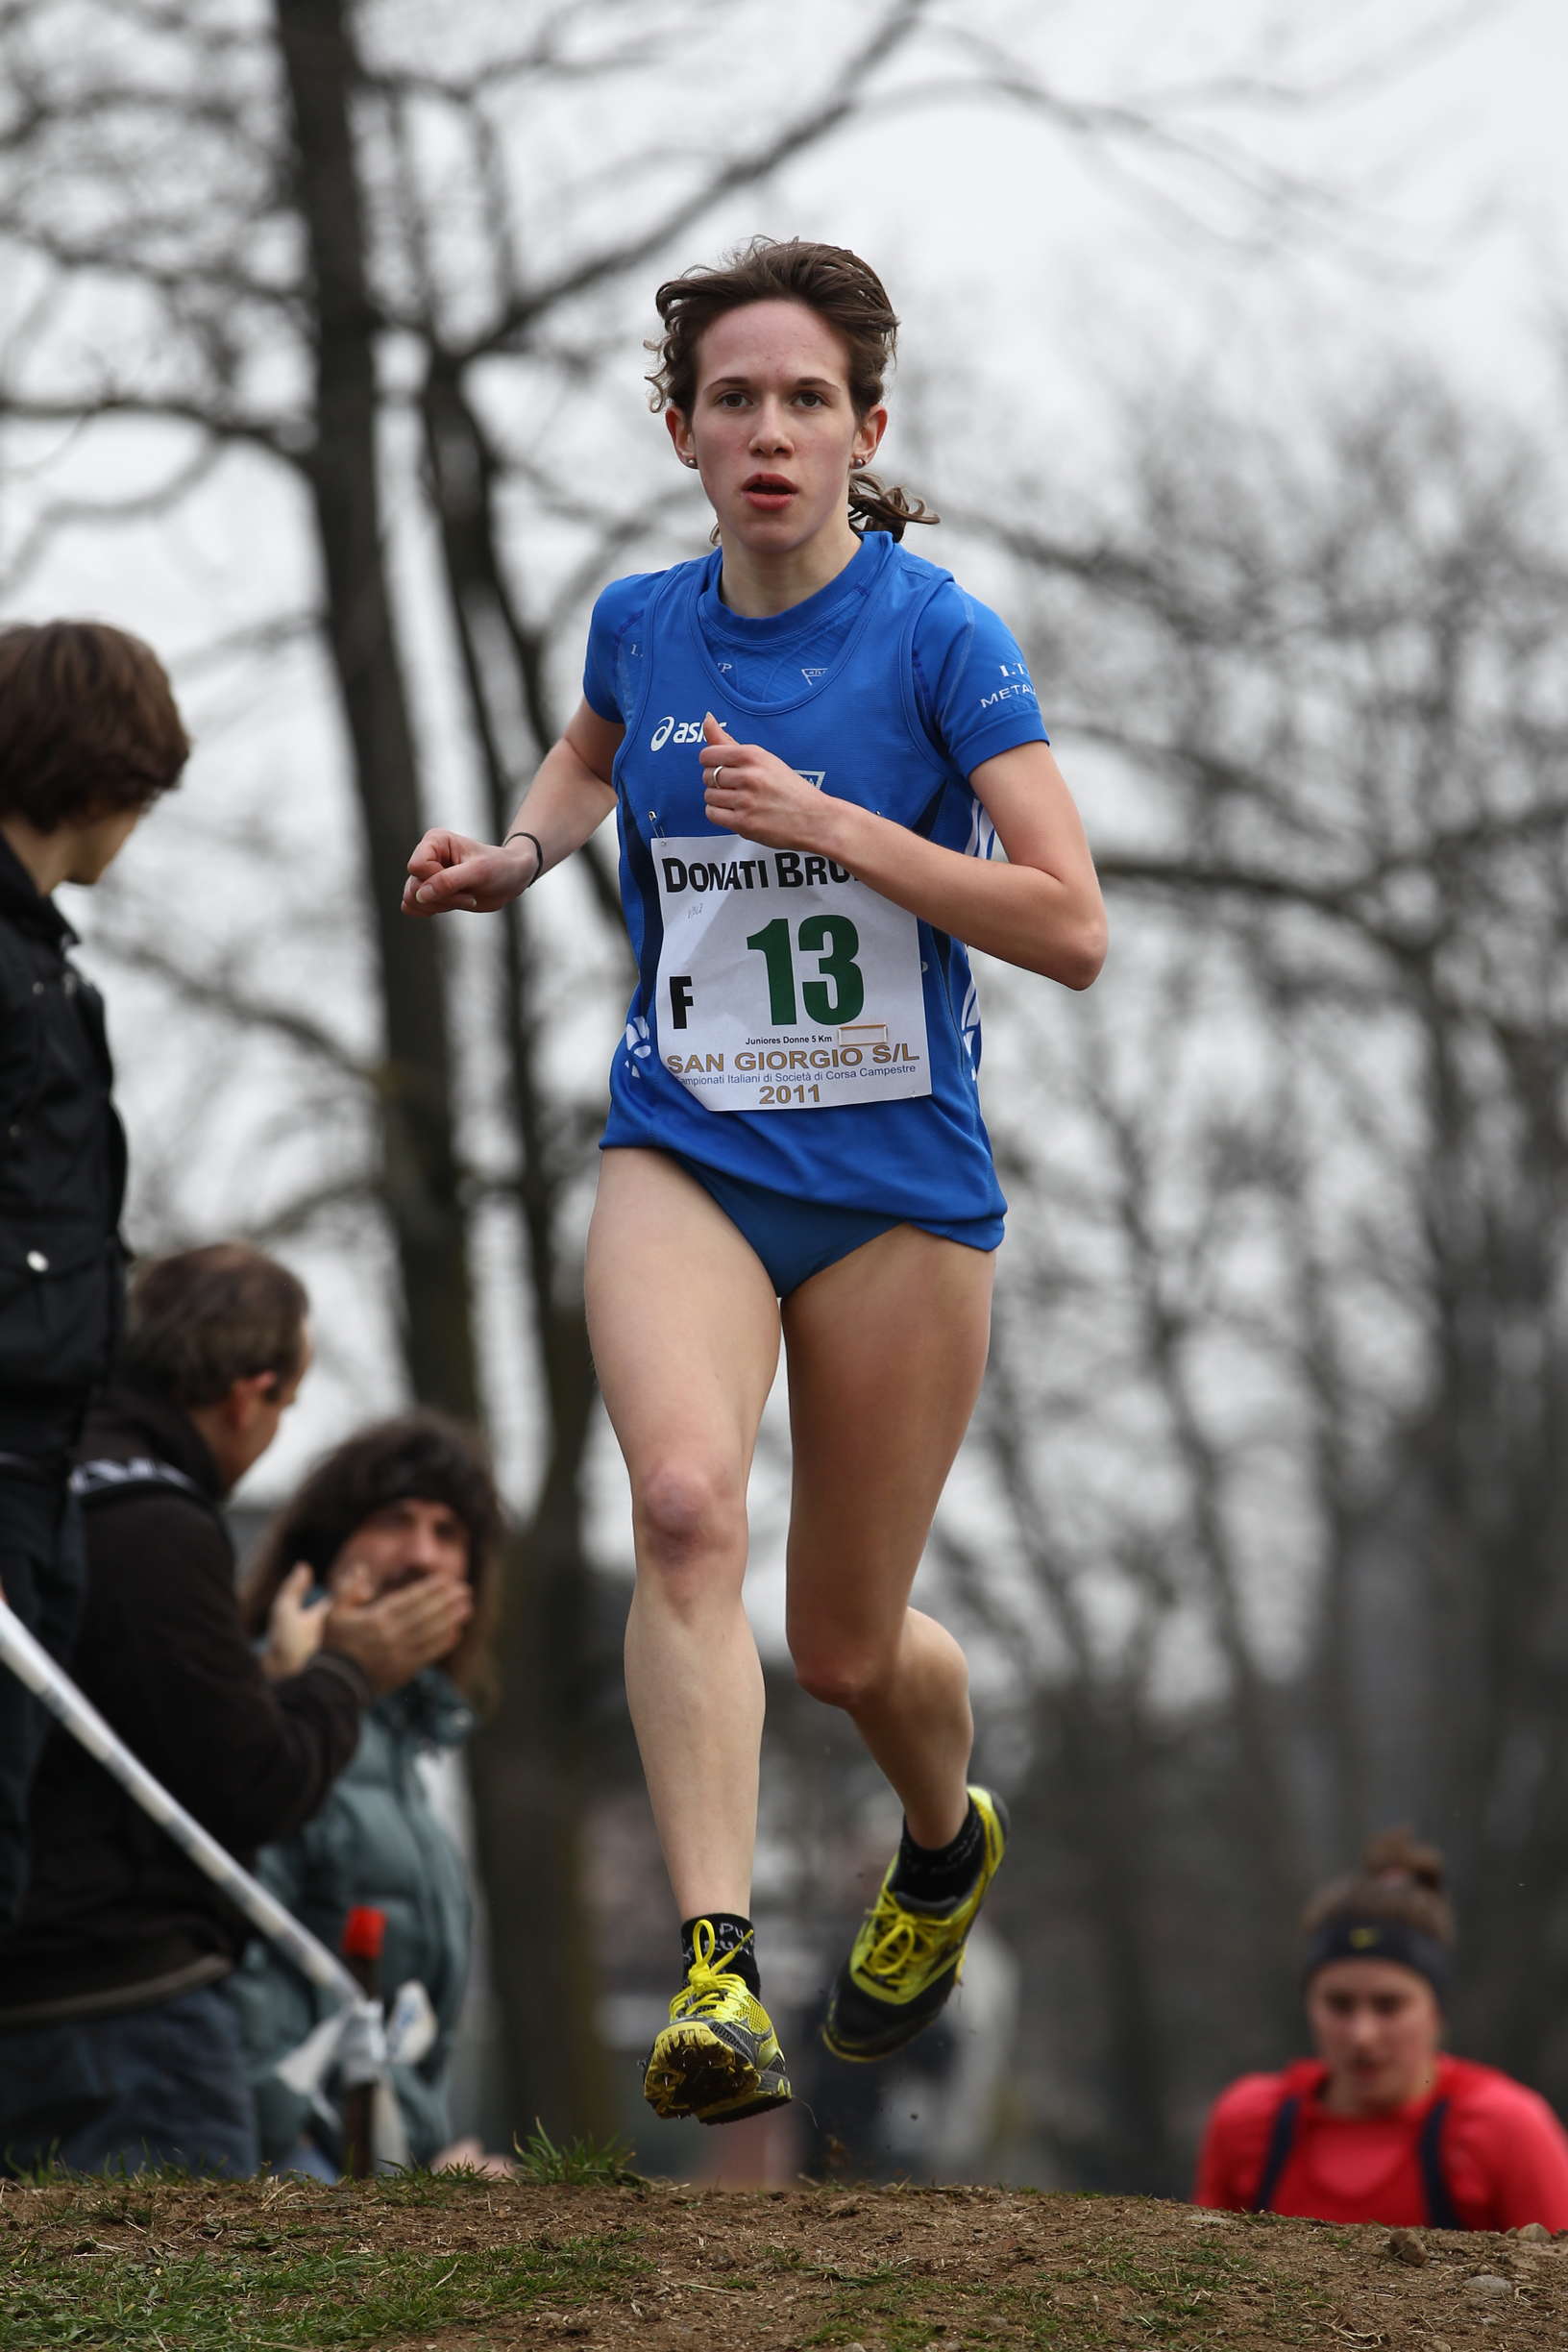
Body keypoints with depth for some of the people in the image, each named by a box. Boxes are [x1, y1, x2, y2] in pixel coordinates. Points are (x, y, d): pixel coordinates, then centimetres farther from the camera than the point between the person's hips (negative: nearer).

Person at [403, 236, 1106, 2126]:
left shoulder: (938, 636, -10)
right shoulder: (640, 624, 3)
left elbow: (1070, 928, -16)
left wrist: (829, 824, -23)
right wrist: (514, 858, 9)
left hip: (897, 1181, -2)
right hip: (683, 1154, 2)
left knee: (849, 1648, 8)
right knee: (683, 1497, -28)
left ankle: (945, 1844, 45)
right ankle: (716, 1974, -34)